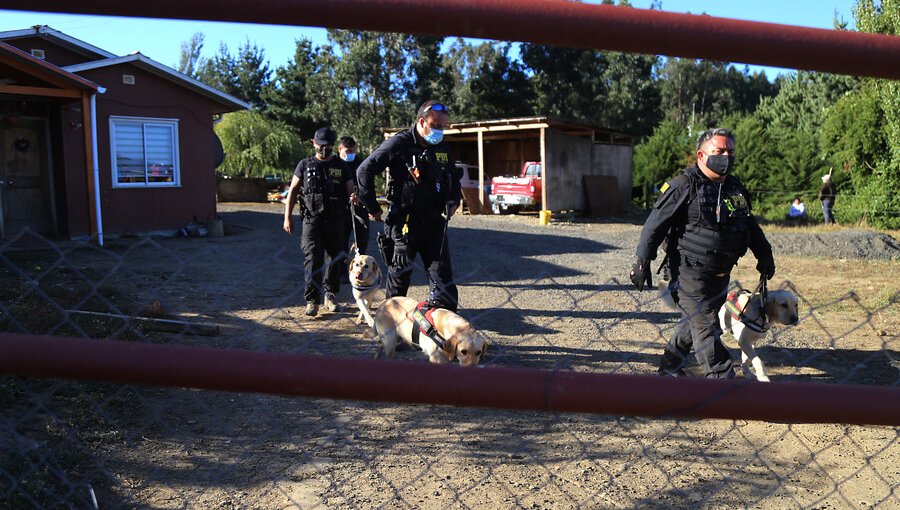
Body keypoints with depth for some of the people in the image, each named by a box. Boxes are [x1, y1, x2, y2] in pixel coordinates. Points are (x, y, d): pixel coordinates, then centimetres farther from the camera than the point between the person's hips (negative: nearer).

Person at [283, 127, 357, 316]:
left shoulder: (341, 166, 10)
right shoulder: (305, 165, 7)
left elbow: (351, 191, 7)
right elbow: (293, 191, 10)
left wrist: (353, 197, -19)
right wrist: (287, 218, 4)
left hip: (335, 221, 2)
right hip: (312, 220, -2)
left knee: (336, 259, 8)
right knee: (313, 259, -13)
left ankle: (330, 296, 24)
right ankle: (312, 301, -8)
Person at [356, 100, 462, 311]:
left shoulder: (441, 148, 10)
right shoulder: (399, 143, -8)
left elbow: (454, 177, 29)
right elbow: (364, 171, -10)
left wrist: (454, 201, 14)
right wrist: (372, 208, -8)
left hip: (434, 222, 5)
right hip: (403, 222, -5)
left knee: (442, 271, 2)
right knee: (399, 273, 5)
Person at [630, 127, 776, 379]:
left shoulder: (735, 188, 12)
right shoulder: (684, 187, -11)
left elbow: (750, 225, 25)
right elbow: (655, 225, -12)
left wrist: (764, 255, 21)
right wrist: (642, 262, -14)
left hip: (720, 274, 8)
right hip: (690, 272, -8)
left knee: (695, 323, 17)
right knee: (706, 329, -6)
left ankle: (669, 369, 33)